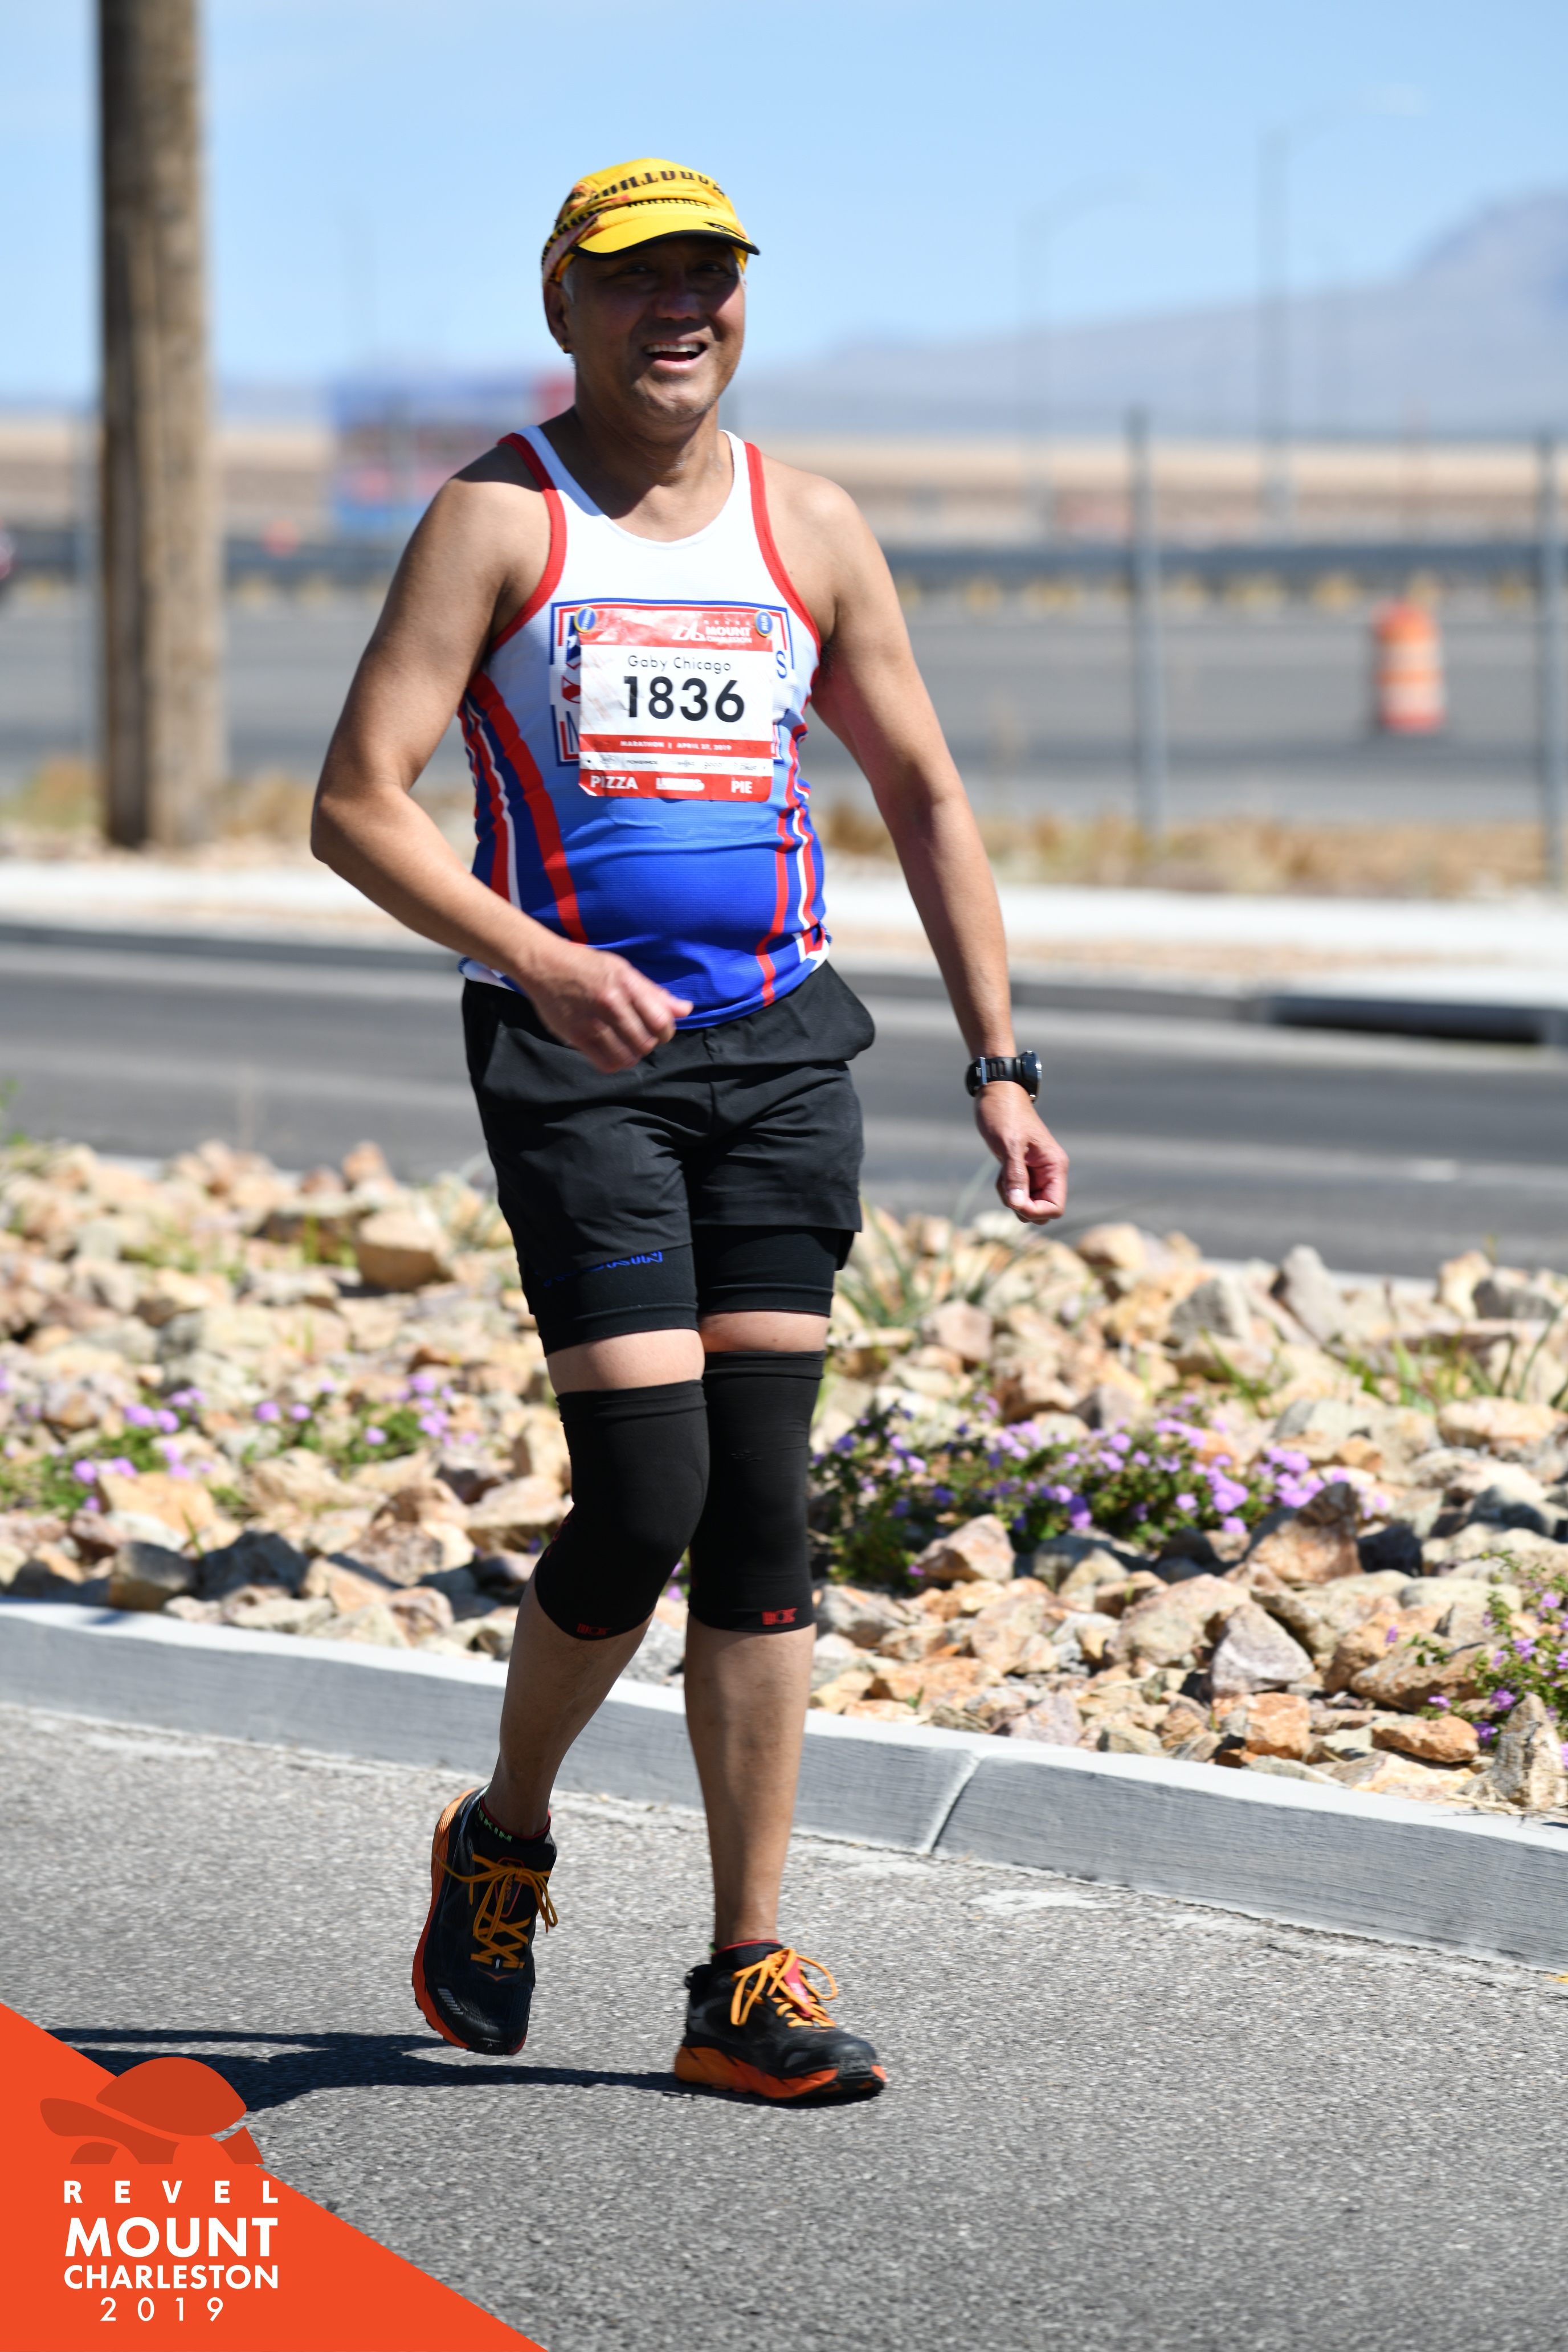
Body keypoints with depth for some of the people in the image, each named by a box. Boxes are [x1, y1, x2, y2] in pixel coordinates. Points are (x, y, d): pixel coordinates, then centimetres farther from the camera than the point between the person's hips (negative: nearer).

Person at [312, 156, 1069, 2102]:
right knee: (643, 1499, -13)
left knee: (762, 1510, -1)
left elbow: (925, 800, 17)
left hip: (780, 1047, 4)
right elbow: (356, 805, -10)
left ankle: (748, 1980, 3)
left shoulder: (809, 532, 10)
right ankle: (502, 1836, 15)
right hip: (576, 1058, -4)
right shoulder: (498, 518, -3)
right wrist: (536, 962, -25)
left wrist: (997, 1064, 10)